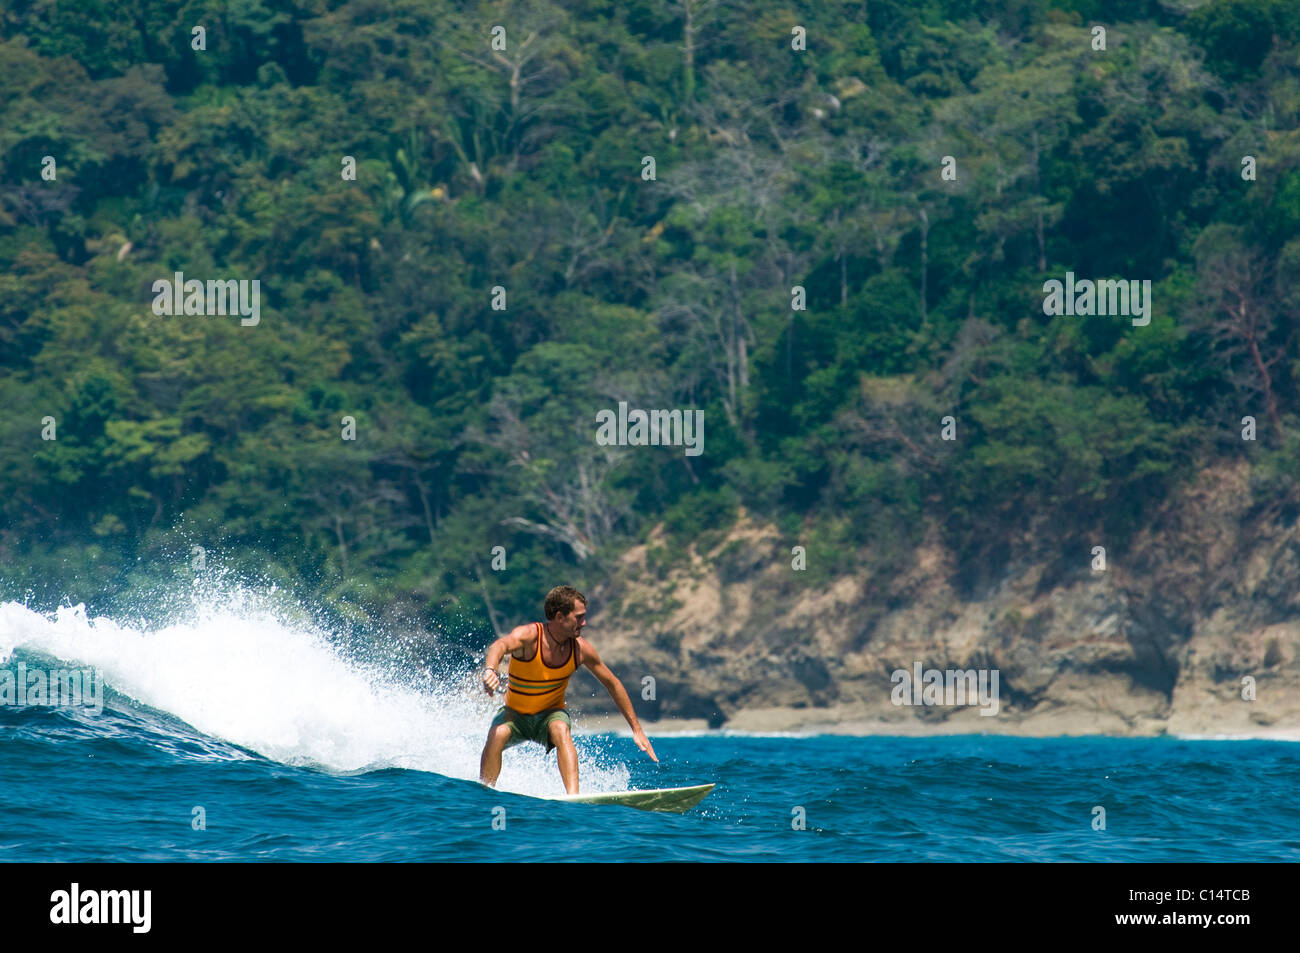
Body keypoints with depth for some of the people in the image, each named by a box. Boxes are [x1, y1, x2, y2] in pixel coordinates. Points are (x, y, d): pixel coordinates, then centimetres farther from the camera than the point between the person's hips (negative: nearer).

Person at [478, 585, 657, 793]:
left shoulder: (581, 649, -11)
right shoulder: (528, 636, -23)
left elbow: (613, 684, 3)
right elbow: (500, 646, -45)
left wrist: (637, 729, 4)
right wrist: (490, 670, -70)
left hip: (550, 714, 2)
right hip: (515, 714, -2)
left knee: (560, 729, -33)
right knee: (497, 734, -33)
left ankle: (573, 796, -45)